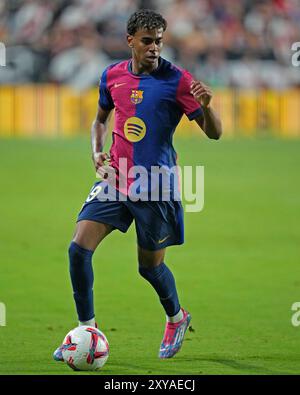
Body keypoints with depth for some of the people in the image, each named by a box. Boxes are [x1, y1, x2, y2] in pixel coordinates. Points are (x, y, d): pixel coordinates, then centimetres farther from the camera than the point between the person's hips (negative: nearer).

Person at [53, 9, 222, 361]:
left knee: (150, 266, 7)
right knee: (79, 248, -11)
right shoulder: (112, 75, 4)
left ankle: (177, 319, 38)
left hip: (155, 187, -4)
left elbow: (214, 133, -10)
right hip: (115, 180, 4)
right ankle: (87, 329, 2)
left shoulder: (176, 80, -9)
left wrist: (205, 106, -31)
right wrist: (97, 151, 5)